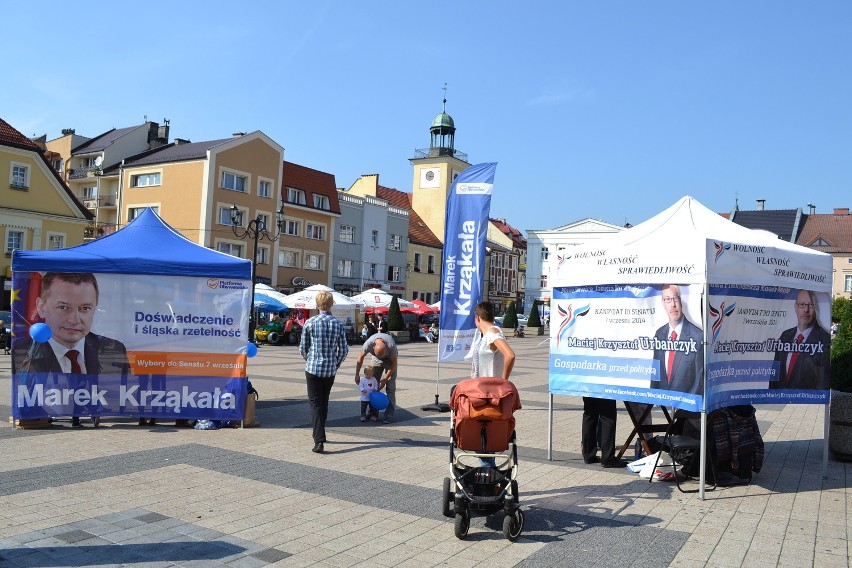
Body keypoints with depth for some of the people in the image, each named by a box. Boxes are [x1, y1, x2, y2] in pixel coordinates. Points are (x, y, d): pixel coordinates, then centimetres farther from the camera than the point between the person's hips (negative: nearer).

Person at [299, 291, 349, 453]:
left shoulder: (310, 323, -7)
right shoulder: (338, 324, -2)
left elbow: (303, 348, 0)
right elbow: (343, 350, 0)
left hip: (313, 369, -2)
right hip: (330, 370, 2)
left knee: (315, 404, -1)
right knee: (324, 403, 18)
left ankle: (319, 440, -11)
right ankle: (319, 433, 31)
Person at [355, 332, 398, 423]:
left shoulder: (391, 346, -38)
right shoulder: (368, 344, -33)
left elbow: (394, 364, -22)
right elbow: (361, 357, -12)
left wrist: (385, 379, -21)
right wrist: (357, 374, -7)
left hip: (390, 359, -3)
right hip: (376, 360, 3)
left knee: (390, 387, -13)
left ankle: (389, 415, -12)